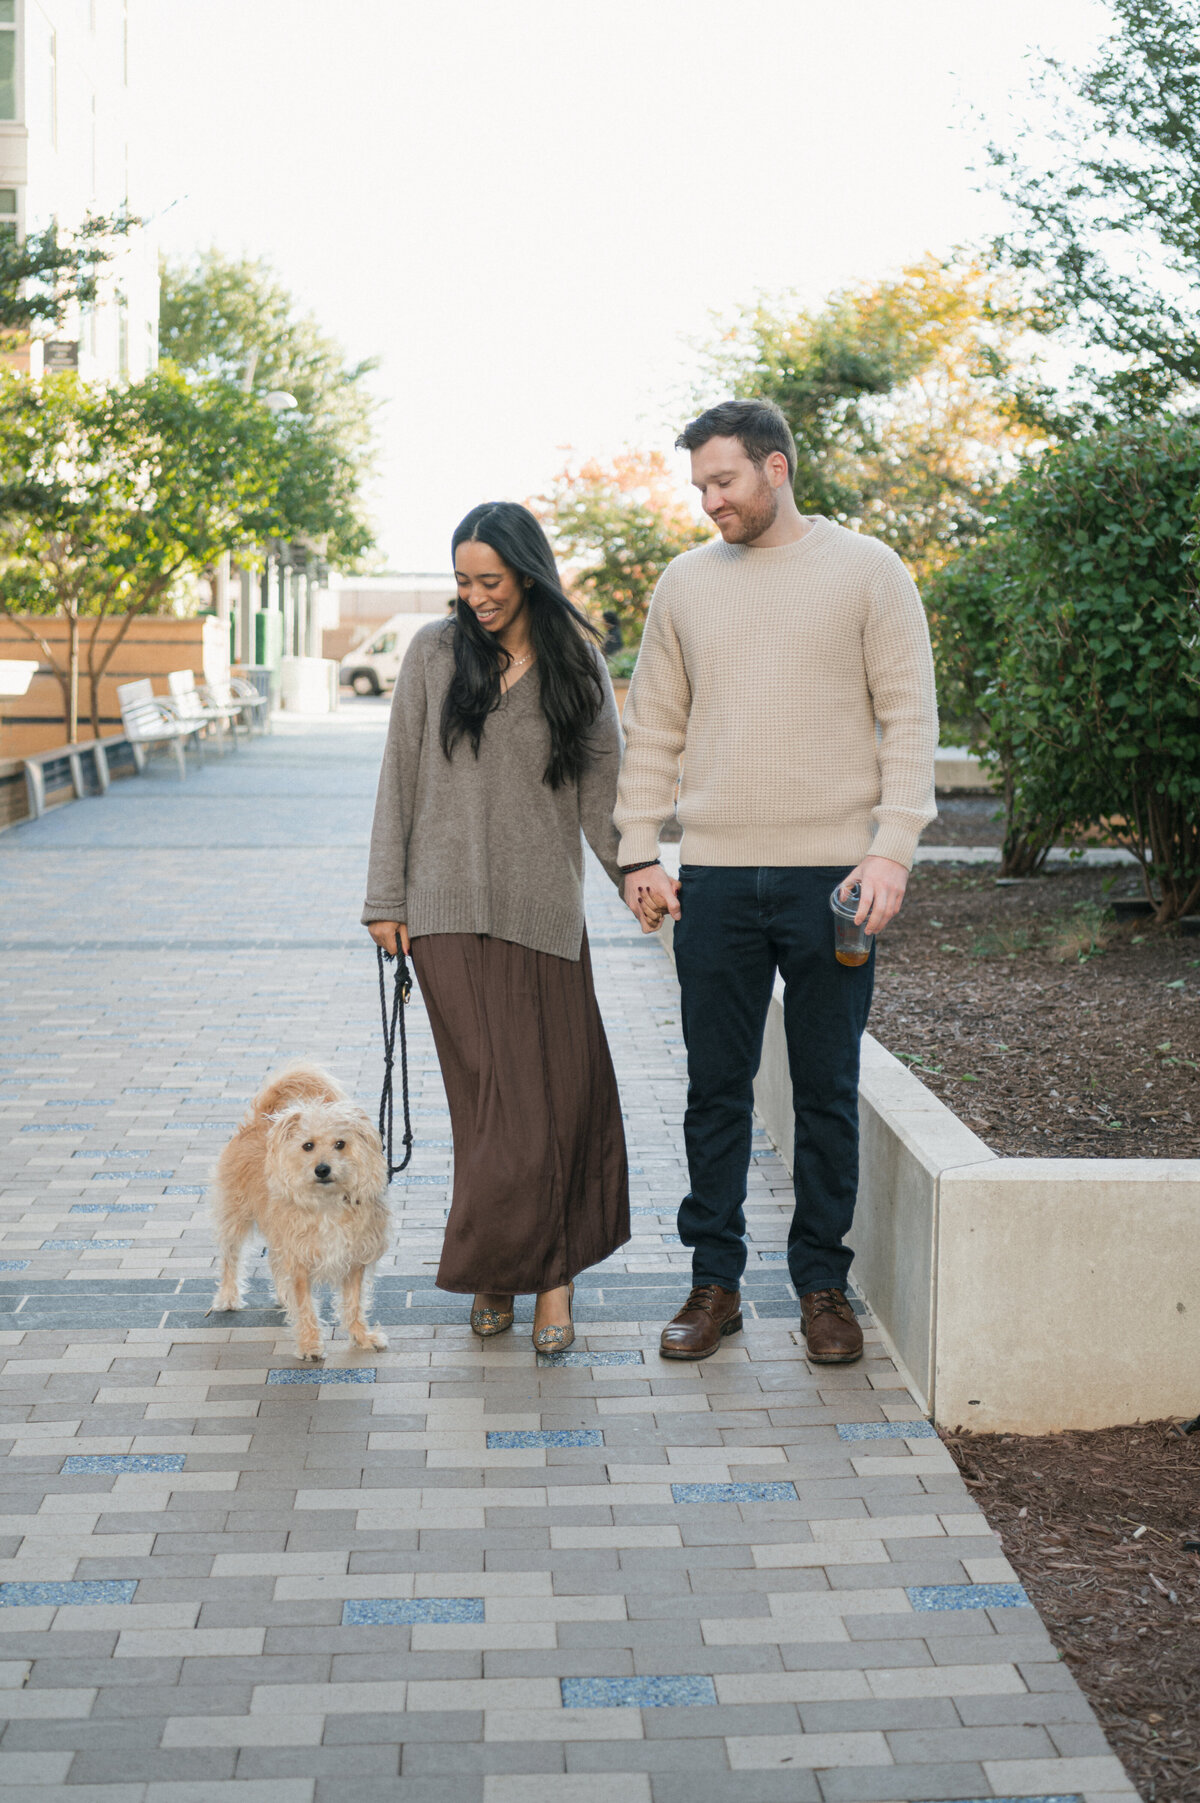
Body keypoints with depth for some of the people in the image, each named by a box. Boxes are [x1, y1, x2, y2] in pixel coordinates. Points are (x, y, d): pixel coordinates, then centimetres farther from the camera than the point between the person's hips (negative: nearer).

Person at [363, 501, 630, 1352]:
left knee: (566, 1089, -2)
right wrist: (386, 897, 3)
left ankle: (549, 1268, 10)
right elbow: (400, 778, 6)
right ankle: (500, 1273, 9)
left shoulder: (578, 663, 6)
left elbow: (602, 786, 7)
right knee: (497, 1096, -4)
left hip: (547, 908, 1)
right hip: (452, 908, -1)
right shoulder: (436, 652, 4)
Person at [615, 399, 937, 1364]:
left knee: (828, 1093, 6)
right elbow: (653, 730, 14)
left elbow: (909, 718, -2)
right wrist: (639, 853, 6)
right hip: (716, 876, 3)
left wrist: (892, 849, -12)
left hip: (833, 870, -3)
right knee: (717, 1091, 7)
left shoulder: (867, 570, 1)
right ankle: (715, 1282, 17)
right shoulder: (686, 582, 10)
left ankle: (824, 1285, 18)